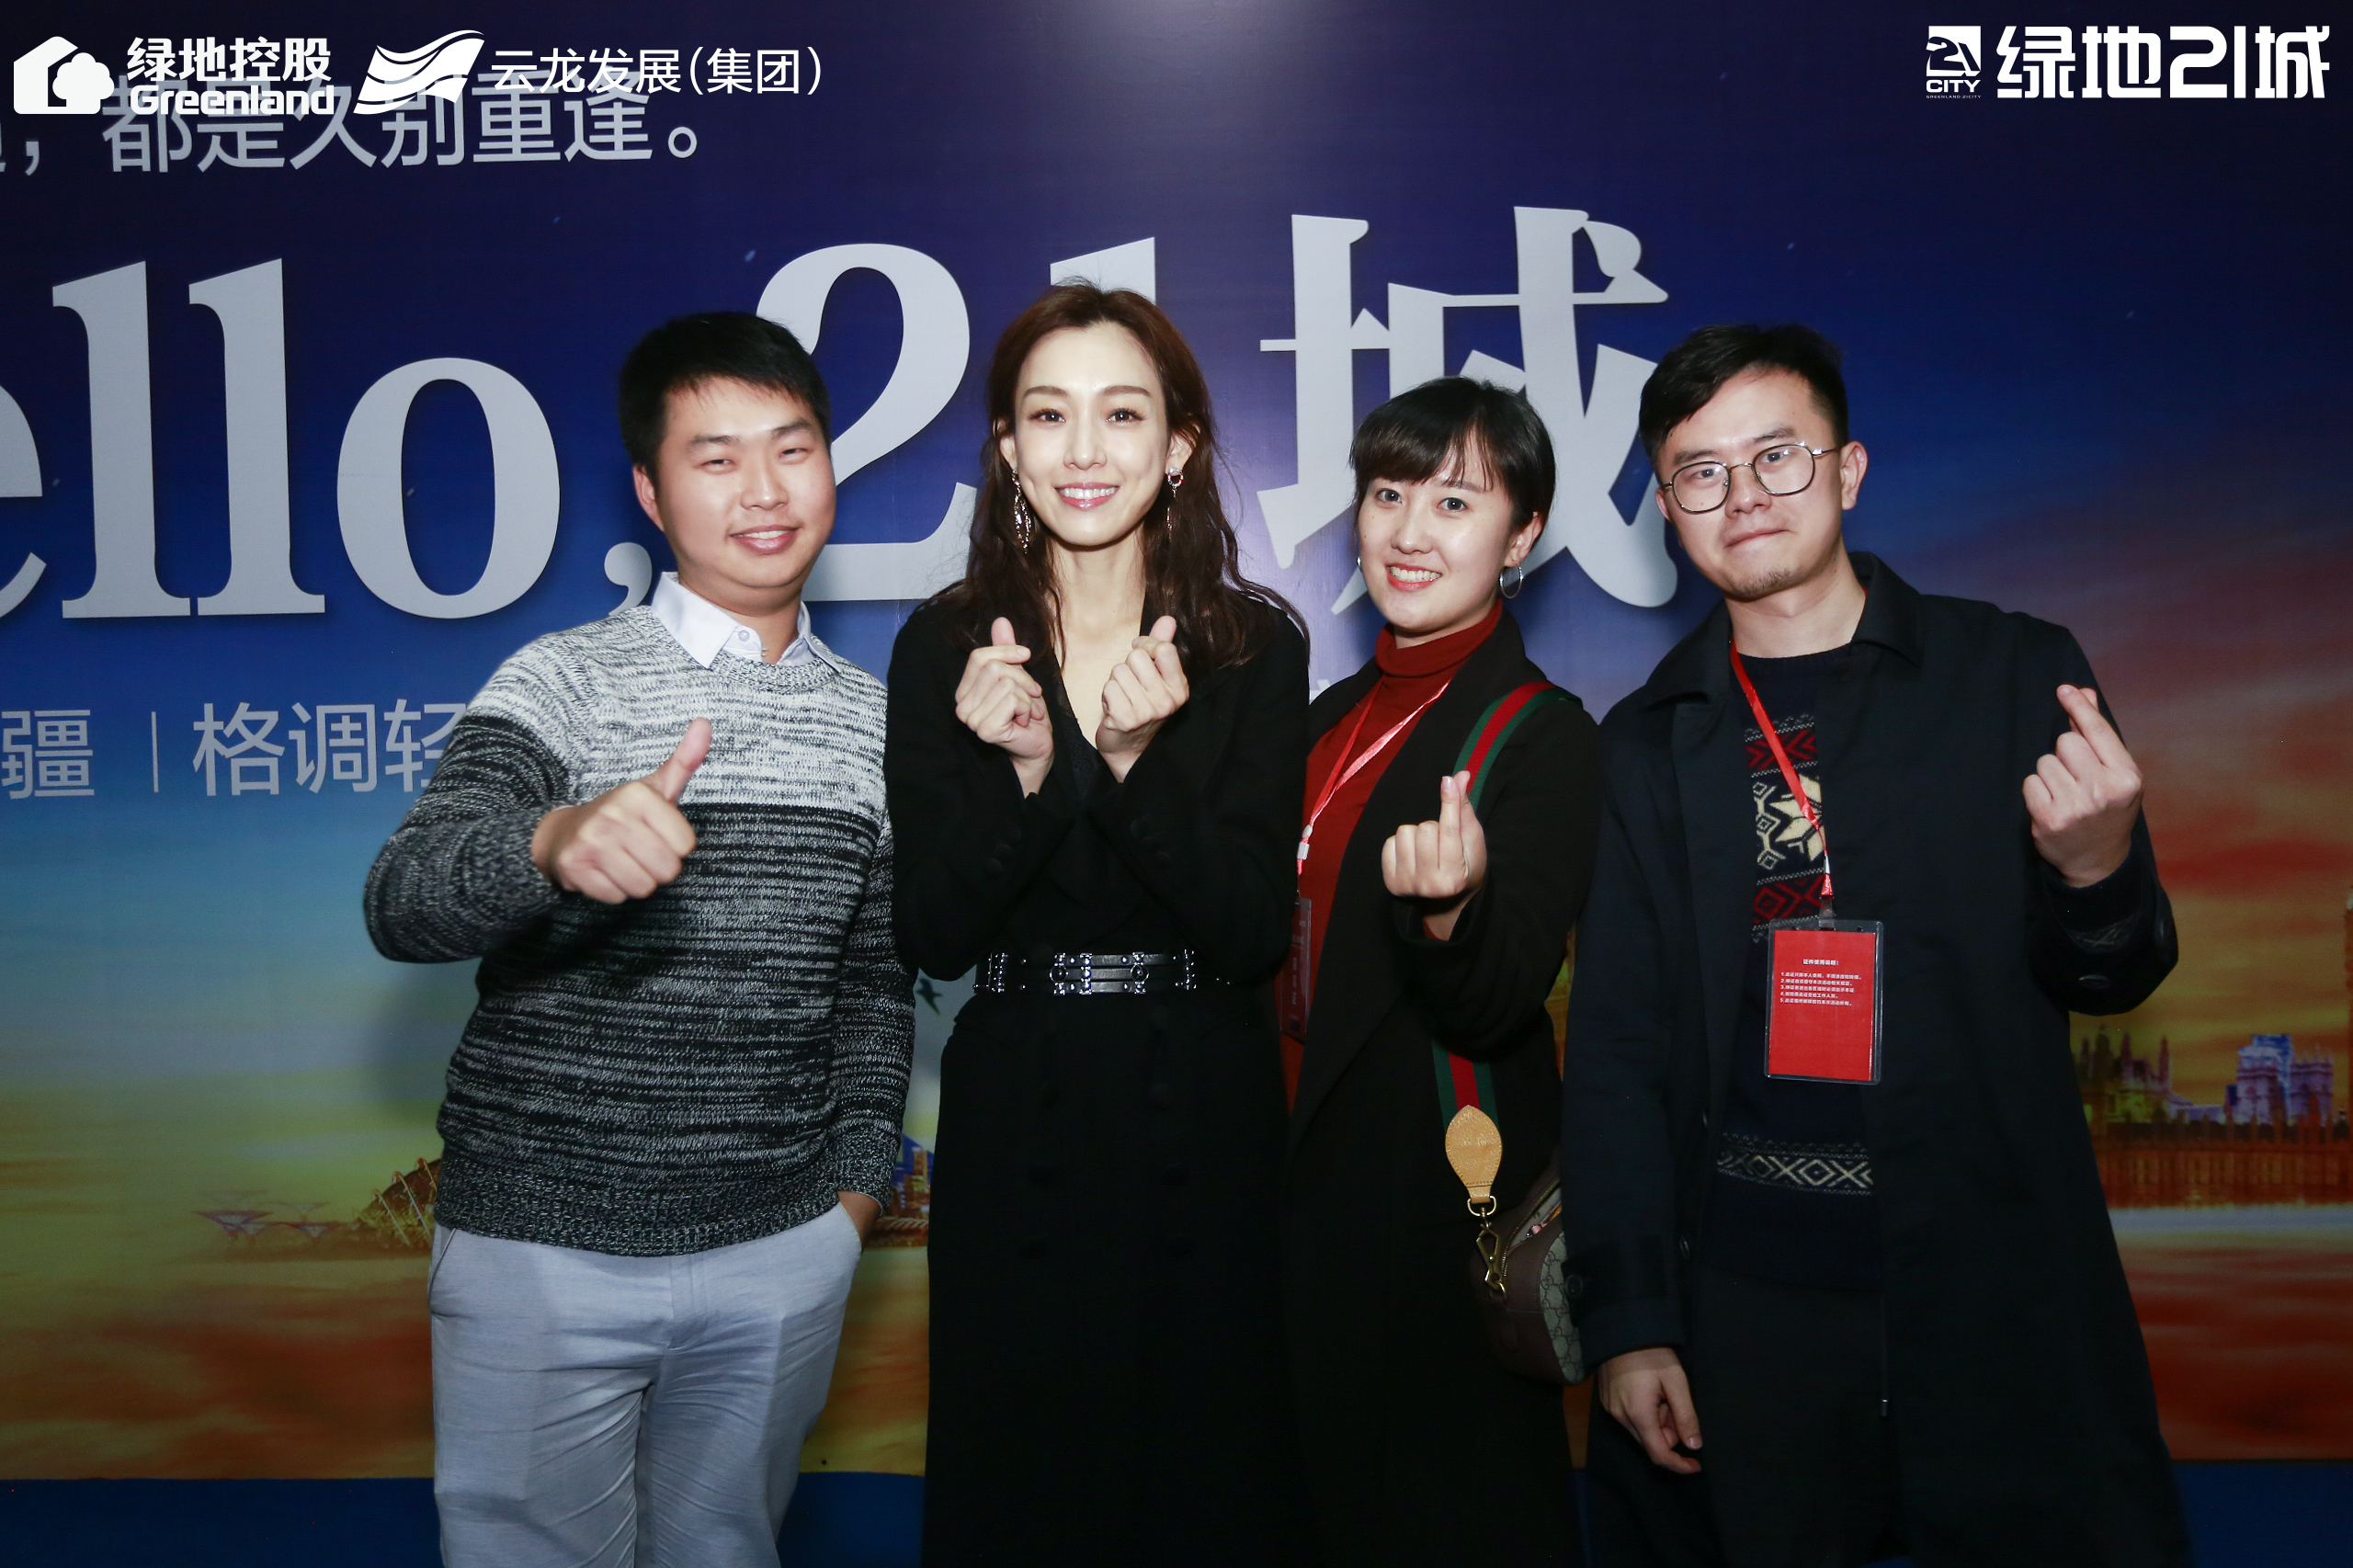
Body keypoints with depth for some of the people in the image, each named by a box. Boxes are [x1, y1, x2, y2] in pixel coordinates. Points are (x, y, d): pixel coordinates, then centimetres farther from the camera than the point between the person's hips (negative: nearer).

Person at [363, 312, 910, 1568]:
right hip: (545, 1246, -3)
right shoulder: (565, 682, -6)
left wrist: (856, 1177, 8)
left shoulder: (871, 719, 6)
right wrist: (556, 841, -40)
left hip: (783, 1254, 4)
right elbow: (400, 907, -20)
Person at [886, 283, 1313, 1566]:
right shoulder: (945, 650, -1)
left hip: (1203, 1127, 0)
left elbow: (1253, 934, -9)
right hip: (1013, 1131, 1)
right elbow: (934, 939, -6)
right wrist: (1025, 771, -21)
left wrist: (1139, 758, -22)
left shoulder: (1256, 648, -3)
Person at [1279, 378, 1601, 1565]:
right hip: (1317, 1167, 7)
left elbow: (1496, 1008, -22)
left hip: (1449, 1187, -7)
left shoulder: (1543, 734, -13)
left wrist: (1446, 907, -40)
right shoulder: (1335, 714, 8)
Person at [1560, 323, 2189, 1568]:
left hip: (1999, 1310, -1)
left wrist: (2094, 871, -20)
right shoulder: (1645, 745, 4)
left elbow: (2112, 980, 3)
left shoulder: (2016, 675, 1)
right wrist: (1627, 1324, 0)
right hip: (1739, 1306, 1)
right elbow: (1616, 1053, 5)